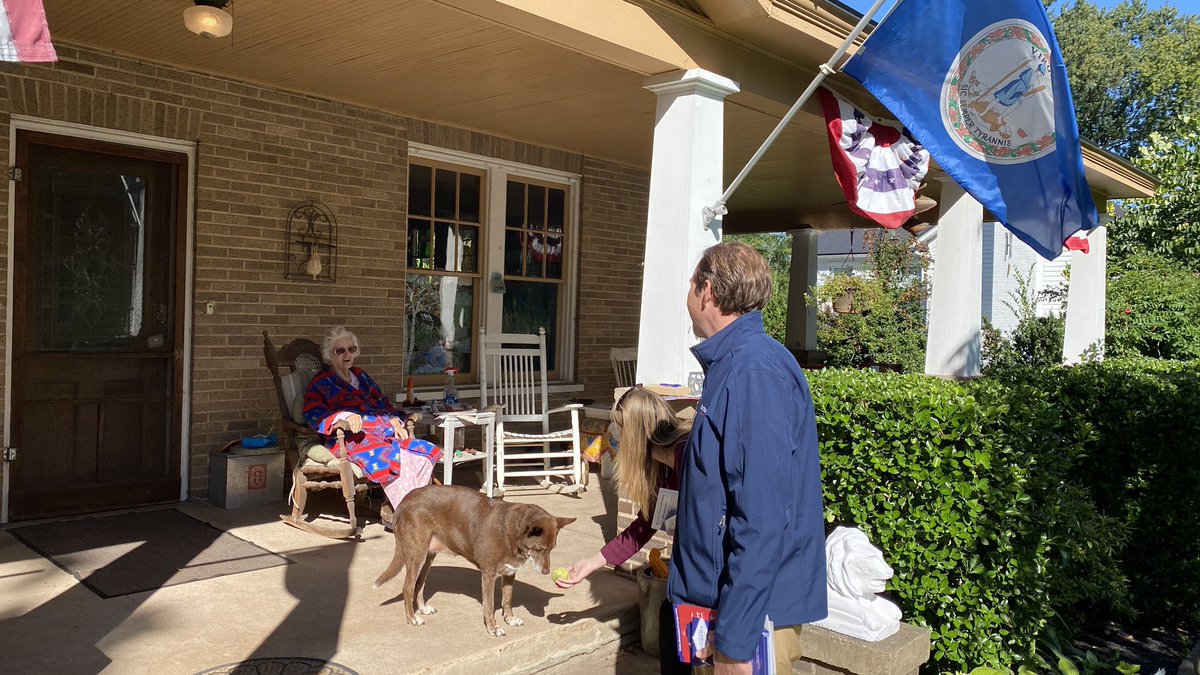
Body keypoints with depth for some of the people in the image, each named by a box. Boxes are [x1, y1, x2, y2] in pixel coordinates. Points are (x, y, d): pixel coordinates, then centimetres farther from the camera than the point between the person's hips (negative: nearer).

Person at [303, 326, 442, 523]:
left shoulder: (360, 375, 28)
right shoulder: (321, 382, 9)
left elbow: (382, 402, 28)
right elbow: (314, 413, -8)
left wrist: (394, 420, 7)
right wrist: (344, 418, -26)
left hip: (384, 432, 7)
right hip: (352, 437, -7)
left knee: (426, 453, -18)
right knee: (394, 457, -35)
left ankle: (392, 510, -16)